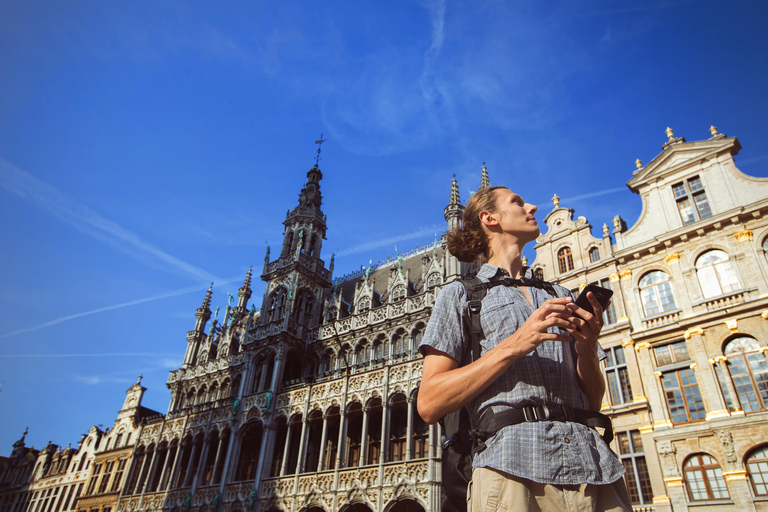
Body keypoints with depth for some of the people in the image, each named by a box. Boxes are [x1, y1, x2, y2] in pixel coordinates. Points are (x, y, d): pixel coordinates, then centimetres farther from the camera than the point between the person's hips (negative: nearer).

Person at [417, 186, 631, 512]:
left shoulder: (559, 295, 22)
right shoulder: (462, 293, 8)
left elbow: (594, 402, 18)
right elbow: (429, 405, -4)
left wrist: (587, 348, -3)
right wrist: (513, 346, -13)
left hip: (593, 466, 5)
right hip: (512, 467, -4)